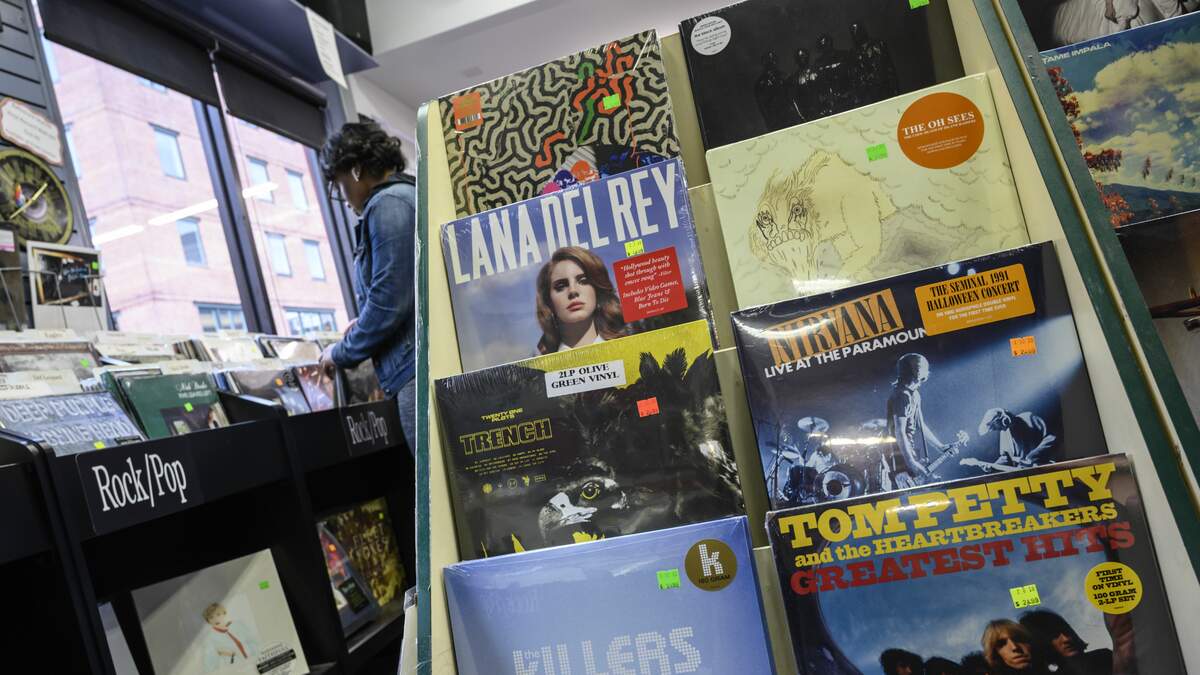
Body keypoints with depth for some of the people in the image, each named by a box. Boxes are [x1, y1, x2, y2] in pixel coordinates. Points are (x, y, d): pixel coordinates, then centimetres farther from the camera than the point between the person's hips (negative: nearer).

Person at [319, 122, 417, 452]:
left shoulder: (388, 203, -7)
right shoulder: (409, 195, 23)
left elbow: (388, 302, -15)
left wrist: (342, 353, 0)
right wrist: (368, 323, 25)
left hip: (419, 368, -10)